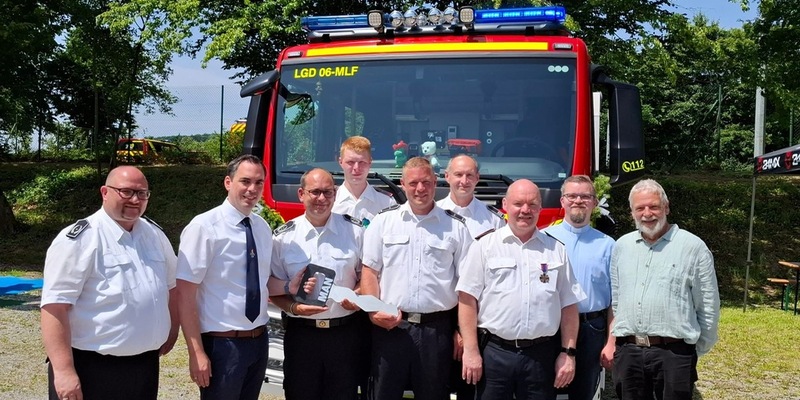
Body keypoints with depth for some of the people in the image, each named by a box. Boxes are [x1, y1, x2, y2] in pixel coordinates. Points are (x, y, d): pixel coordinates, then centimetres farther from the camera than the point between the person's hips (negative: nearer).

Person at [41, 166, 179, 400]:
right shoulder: (79, 240, -13)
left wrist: (171, 331, 15)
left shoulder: (155, 235, 8)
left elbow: (171, 284, 20)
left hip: (145, 366, 6)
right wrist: (64, 371, -21)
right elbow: (54, 307, -17)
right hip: (92, 370, -6)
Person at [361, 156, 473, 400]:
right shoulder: (384, 221, 6)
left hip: (436, 330, 0)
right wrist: (374, 311, -9)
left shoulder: (456, 227, 4)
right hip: (389, 327, 1)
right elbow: (369, 271, 5)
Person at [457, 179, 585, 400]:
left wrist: (568, 352, 4)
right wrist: (471, 351, -8)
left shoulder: (557, 250, 9)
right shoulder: (484, 246, 1)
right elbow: (468, 299, -3)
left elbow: (568, 305, 10)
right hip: (494, 353, -2)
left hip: (542, 355, 2)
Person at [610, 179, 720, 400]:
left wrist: (696, 351, 2)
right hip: (627, 353, 4)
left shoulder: (693, 247, -3)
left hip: (674, 354, -4)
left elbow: (708, 308, 1)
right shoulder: (622, 246, 11)